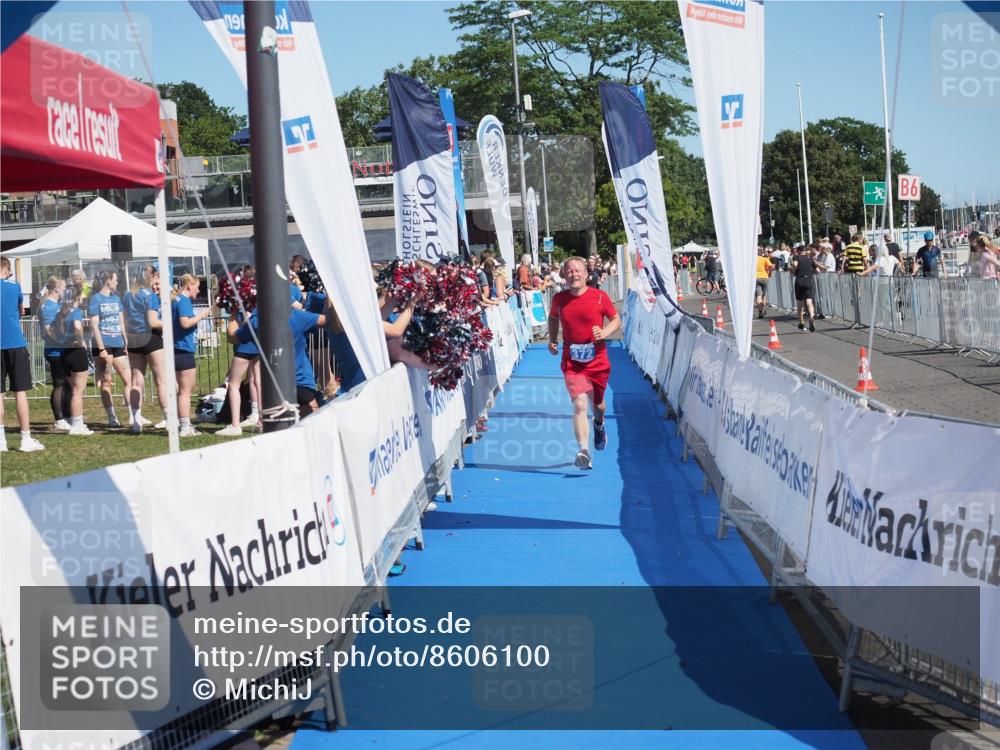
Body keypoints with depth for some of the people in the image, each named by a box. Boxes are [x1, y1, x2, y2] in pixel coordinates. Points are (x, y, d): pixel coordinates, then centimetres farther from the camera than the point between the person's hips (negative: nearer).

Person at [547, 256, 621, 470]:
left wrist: (604, 333, -13)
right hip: (572, 362, -1)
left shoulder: (600, 297, -5)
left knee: (597, 404, 18)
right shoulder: (559, 299, -1)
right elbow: (553, 318, 20)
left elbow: (616, 320, 6)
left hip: (598, 360, 1)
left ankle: (599, 425, 55)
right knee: (580, 405, -16)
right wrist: (552, 340, 6)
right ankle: (584, 452, -24)